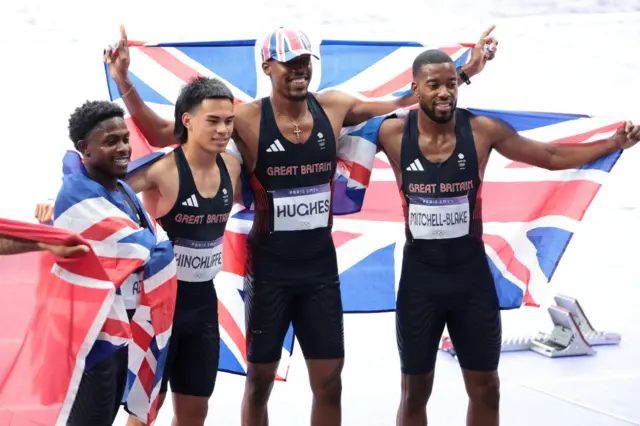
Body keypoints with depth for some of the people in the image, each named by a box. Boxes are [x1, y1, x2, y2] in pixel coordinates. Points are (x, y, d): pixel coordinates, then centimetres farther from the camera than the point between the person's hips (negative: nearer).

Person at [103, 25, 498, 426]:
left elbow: (401, 105, 11)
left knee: (330, 380, 7)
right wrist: (124, 83, -24)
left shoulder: (334, 108, -3)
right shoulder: (247, 119, -13)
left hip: (321, 266, 3)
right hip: (269, 269, -3)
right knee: (261, 378, 8)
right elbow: (161, 134, -11)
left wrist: (464, 73, 8)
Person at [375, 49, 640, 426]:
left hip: (472, 274, 1)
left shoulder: (482, 131, -9)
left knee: (485, 388, 10)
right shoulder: (393, 134, -10)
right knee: (416, 391, 9)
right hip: (420, 276, -1)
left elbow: (552, 157, -1)